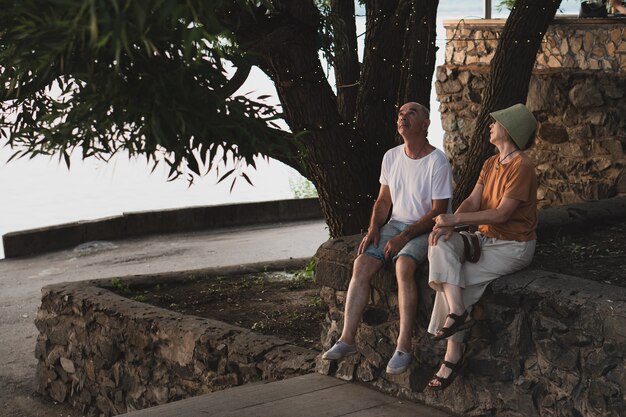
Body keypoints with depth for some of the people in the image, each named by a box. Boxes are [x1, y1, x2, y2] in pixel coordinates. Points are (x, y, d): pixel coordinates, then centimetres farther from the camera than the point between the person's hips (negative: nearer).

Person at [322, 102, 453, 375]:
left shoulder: (437, 162, -11)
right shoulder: (391, 157, 9)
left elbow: (438, 211, -13)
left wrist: (404, 237, -20)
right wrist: (373, 229, -3)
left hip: (425, 230, -6)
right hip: (395, 224, 6)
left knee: (404, 265, -34)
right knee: (362, 263, -18)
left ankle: (403, 347, -31)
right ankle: (347, 339, -17)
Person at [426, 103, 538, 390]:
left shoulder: (521, 167, -16)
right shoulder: (491, 164, 13)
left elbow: (501, 214, -21)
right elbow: (472, 202, 4)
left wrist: (455, 219, -21)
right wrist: (448, 224, -15)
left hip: (513, 246, -8)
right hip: (486, 238, 8)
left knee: (461, 279, -20)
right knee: (440, 244, -17)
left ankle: (453, 354, -10)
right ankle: (456, 312, -25)